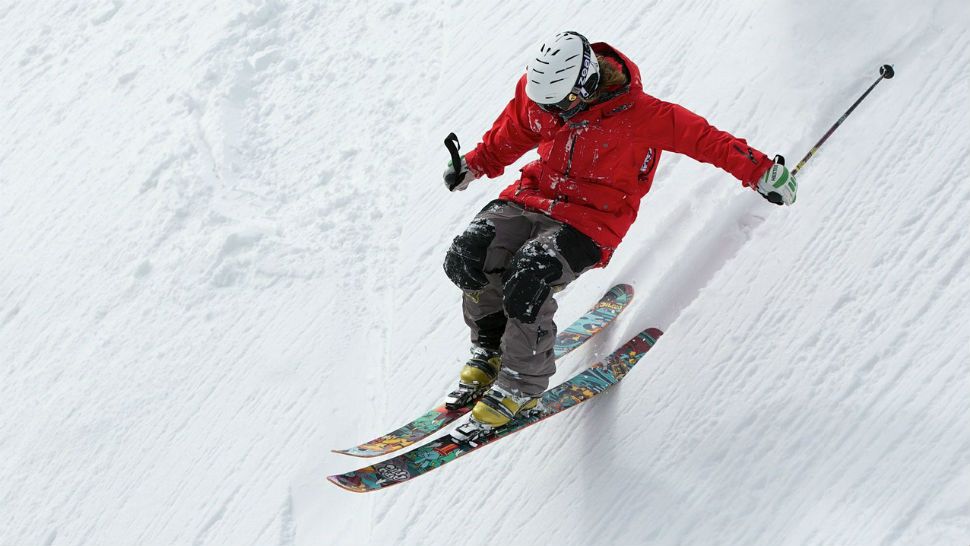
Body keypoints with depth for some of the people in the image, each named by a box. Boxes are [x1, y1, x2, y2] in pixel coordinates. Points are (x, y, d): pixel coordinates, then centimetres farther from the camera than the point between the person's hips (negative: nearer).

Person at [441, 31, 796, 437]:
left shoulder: (639, 115, -19)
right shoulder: (537, 92, -4)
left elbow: (703, 138, -12)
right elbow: (508, 139, 17)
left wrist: (760, 172, -11)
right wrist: (474, 166, 12)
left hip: (591, 220, -5)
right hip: (534, 195, 6)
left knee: (527, 281, -30)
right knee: (468, 256, -18)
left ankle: (521, 385, -7)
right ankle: (490, 349, 8)